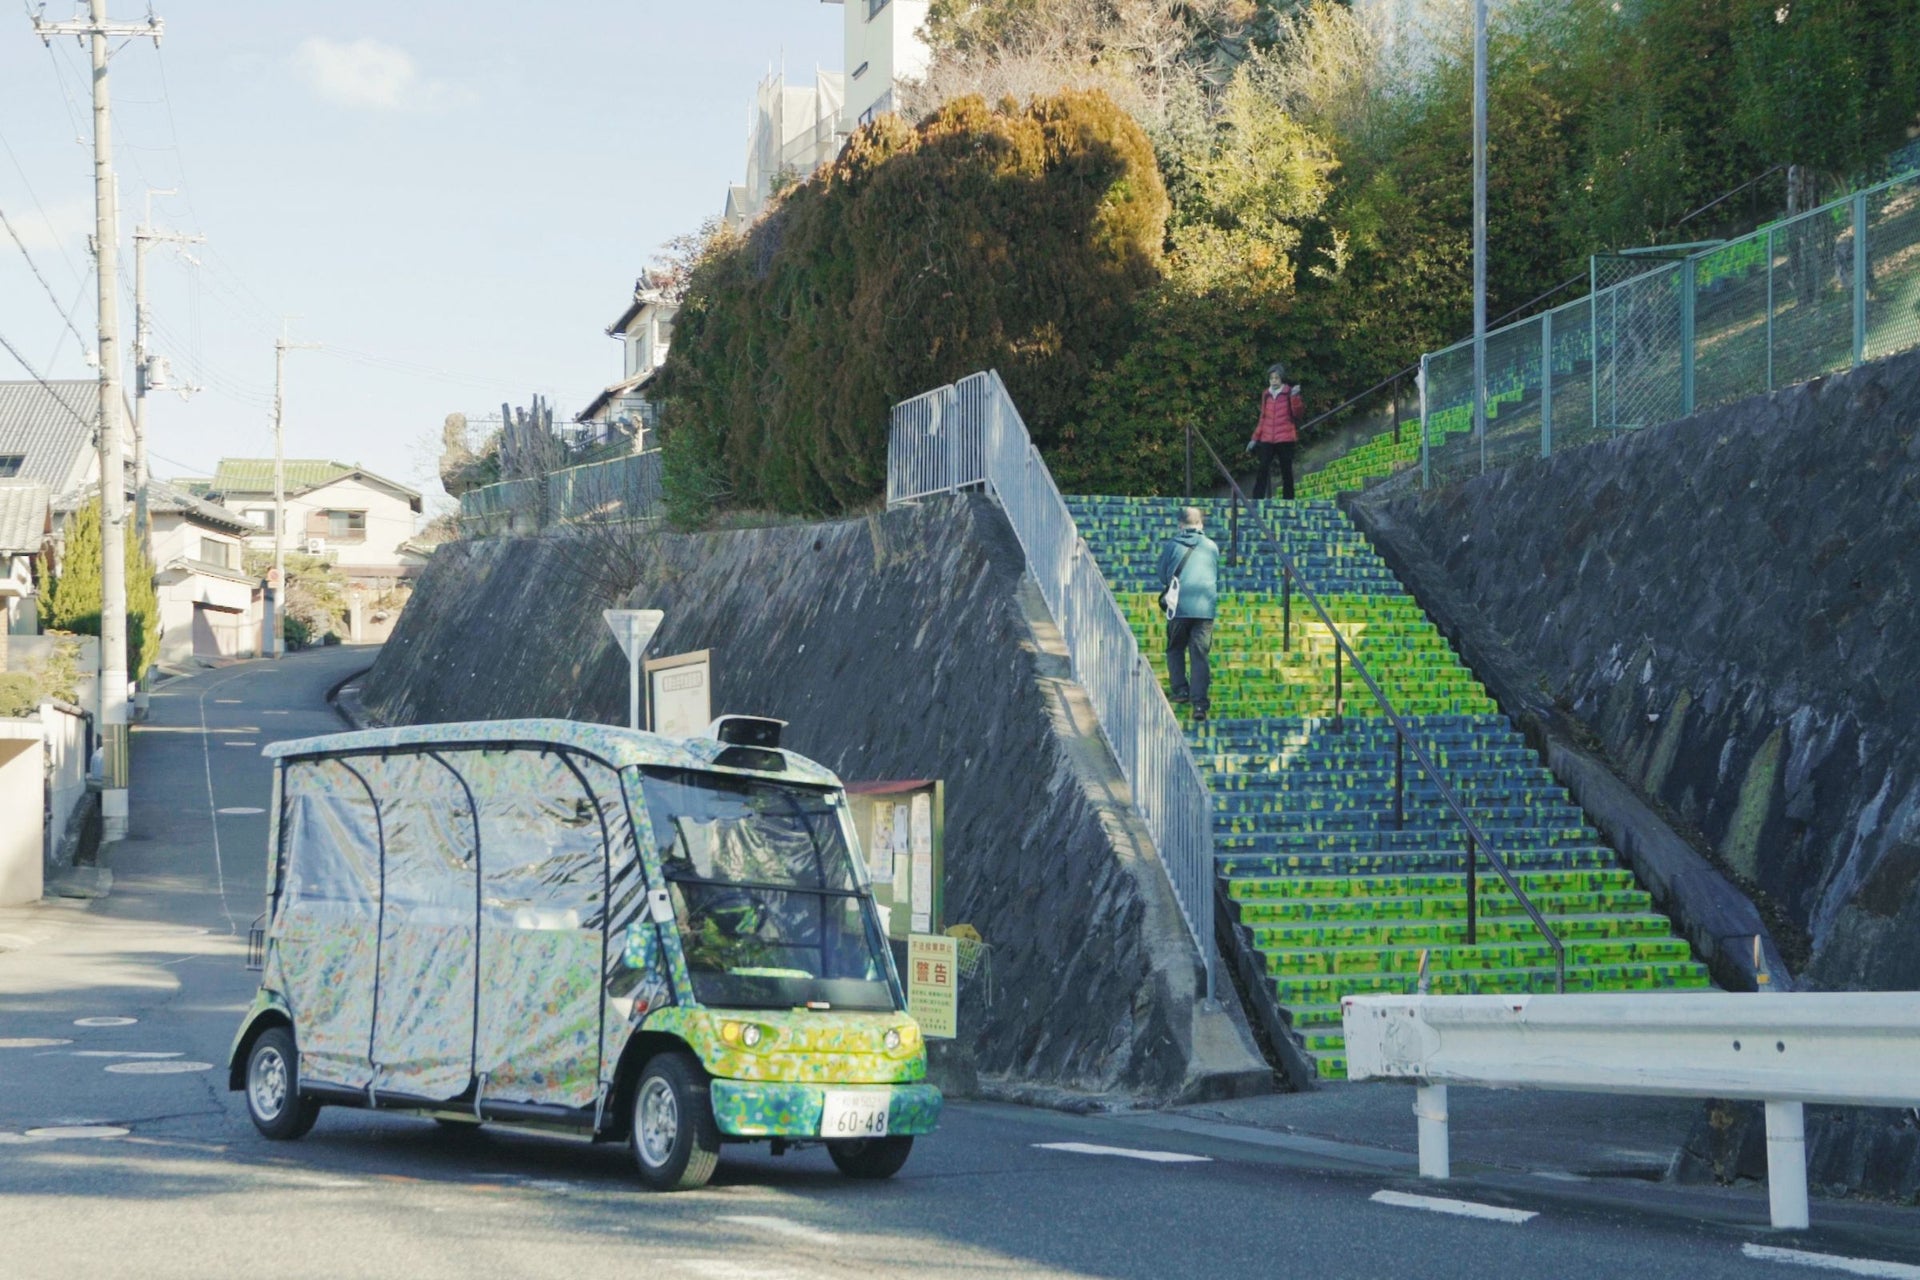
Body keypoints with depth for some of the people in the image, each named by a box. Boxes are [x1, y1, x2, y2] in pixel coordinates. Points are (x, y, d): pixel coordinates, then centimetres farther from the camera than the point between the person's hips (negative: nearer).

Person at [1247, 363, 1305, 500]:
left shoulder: (1289, 393, 1)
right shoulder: (1266, 395, 13)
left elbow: (1298, 413, -9)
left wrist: (1295, 397, -23)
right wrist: (1255, 438, 17)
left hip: (1285, 440, -3)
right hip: (1267, 440, 3)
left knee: (1286, 471, 0)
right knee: (1262, 471, -4)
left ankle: (1288, 499, 4)